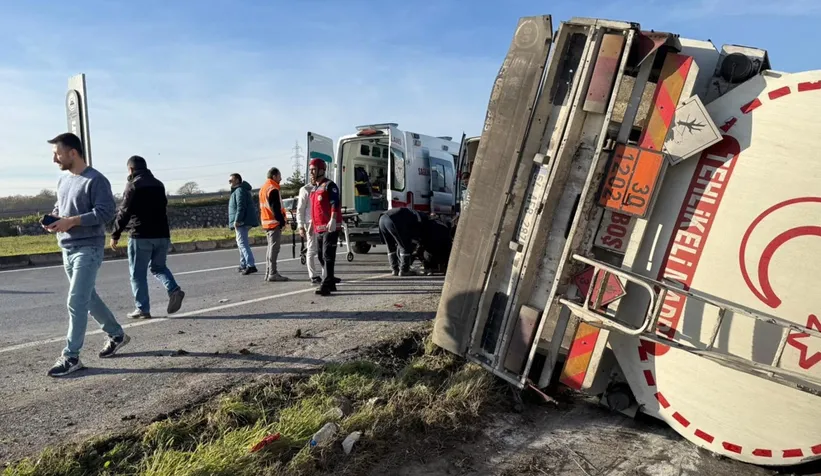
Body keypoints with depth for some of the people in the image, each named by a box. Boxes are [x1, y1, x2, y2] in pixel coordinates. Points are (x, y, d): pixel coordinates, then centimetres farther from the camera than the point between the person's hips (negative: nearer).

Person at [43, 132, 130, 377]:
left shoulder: (95, 180, -13)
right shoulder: (63, 180, 13)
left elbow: (107, 211, -19)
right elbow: (59, 206, 25)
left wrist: (70, 221, -22)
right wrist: (53, 217, 1)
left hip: (88, 249, -9)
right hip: (67, 249, 9)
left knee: (76, 302, -9)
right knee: (88, 298, 16)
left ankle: (71, 356, 0)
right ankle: (116, 334, 31)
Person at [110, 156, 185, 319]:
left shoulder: (133, 185, -7)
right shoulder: (158, 184, 13)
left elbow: (124, 212, -10)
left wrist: (115, 234, -4)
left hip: (141, 236, -6)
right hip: (162, 234, 6)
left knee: (138, 273, 4)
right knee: (158, 267, 19)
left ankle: (142, 309, 5)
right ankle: (174, 290, -5)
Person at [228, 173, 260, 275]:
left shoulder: (240, 190, -13)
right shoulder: (238, 190, 22)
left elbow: (241, 207, -23)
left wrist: (237, 220, -25)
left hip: (242, 222, -11)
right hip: (243, 222, 11)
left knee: (242, 243, -15)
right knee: (241, 243, 18)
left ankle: (251, 265, -22)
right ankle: (243, 265, 26)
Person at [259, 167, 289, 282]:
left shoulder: (263, 188, 17)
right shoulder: (273, 189, -14)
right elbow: (276, 208, -20)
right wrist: (282, 221, -16)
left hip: (266, 222, 10)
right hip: (275, 222, -10)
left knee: (271, 247, 15)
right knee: (274, 247, -8)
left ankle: (269, 272, 20)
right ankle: (272, 274, -7)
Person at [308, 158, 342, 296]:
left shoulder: (329, 185, -8)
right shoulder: (315, 188, 21)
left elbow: (335, 204, -18)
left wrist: (332, 220, -28)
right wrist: (312, 223, 28)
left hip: (330, 227, -10)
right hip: (319, 228, 10)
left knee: (328, 256, -12)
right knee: (322, 257, 12)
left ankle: (326, 285, -13)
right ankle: (330, 283, 21)